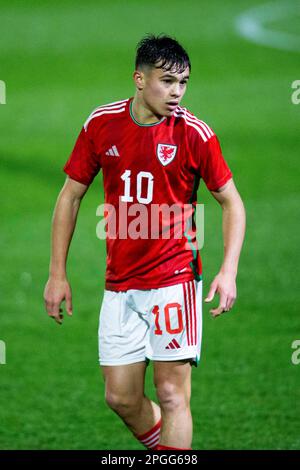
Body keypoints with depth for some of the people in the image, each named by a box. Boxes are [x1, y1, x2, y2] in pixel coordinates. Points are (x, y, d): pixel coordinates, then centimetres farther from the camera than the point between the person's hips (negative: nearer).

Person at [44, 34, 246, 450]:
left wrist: (228, 272, -12)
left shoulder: (194, 132, -8)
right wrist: (57, 274, 5)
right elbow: (70, 196, 9)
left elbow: (232, 201, 1)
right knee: (121, 397, 7)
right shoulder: (101, 124, -1)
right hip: (120, 285, 4)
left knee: (171, 394, -6)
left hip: (175, 278, -3)